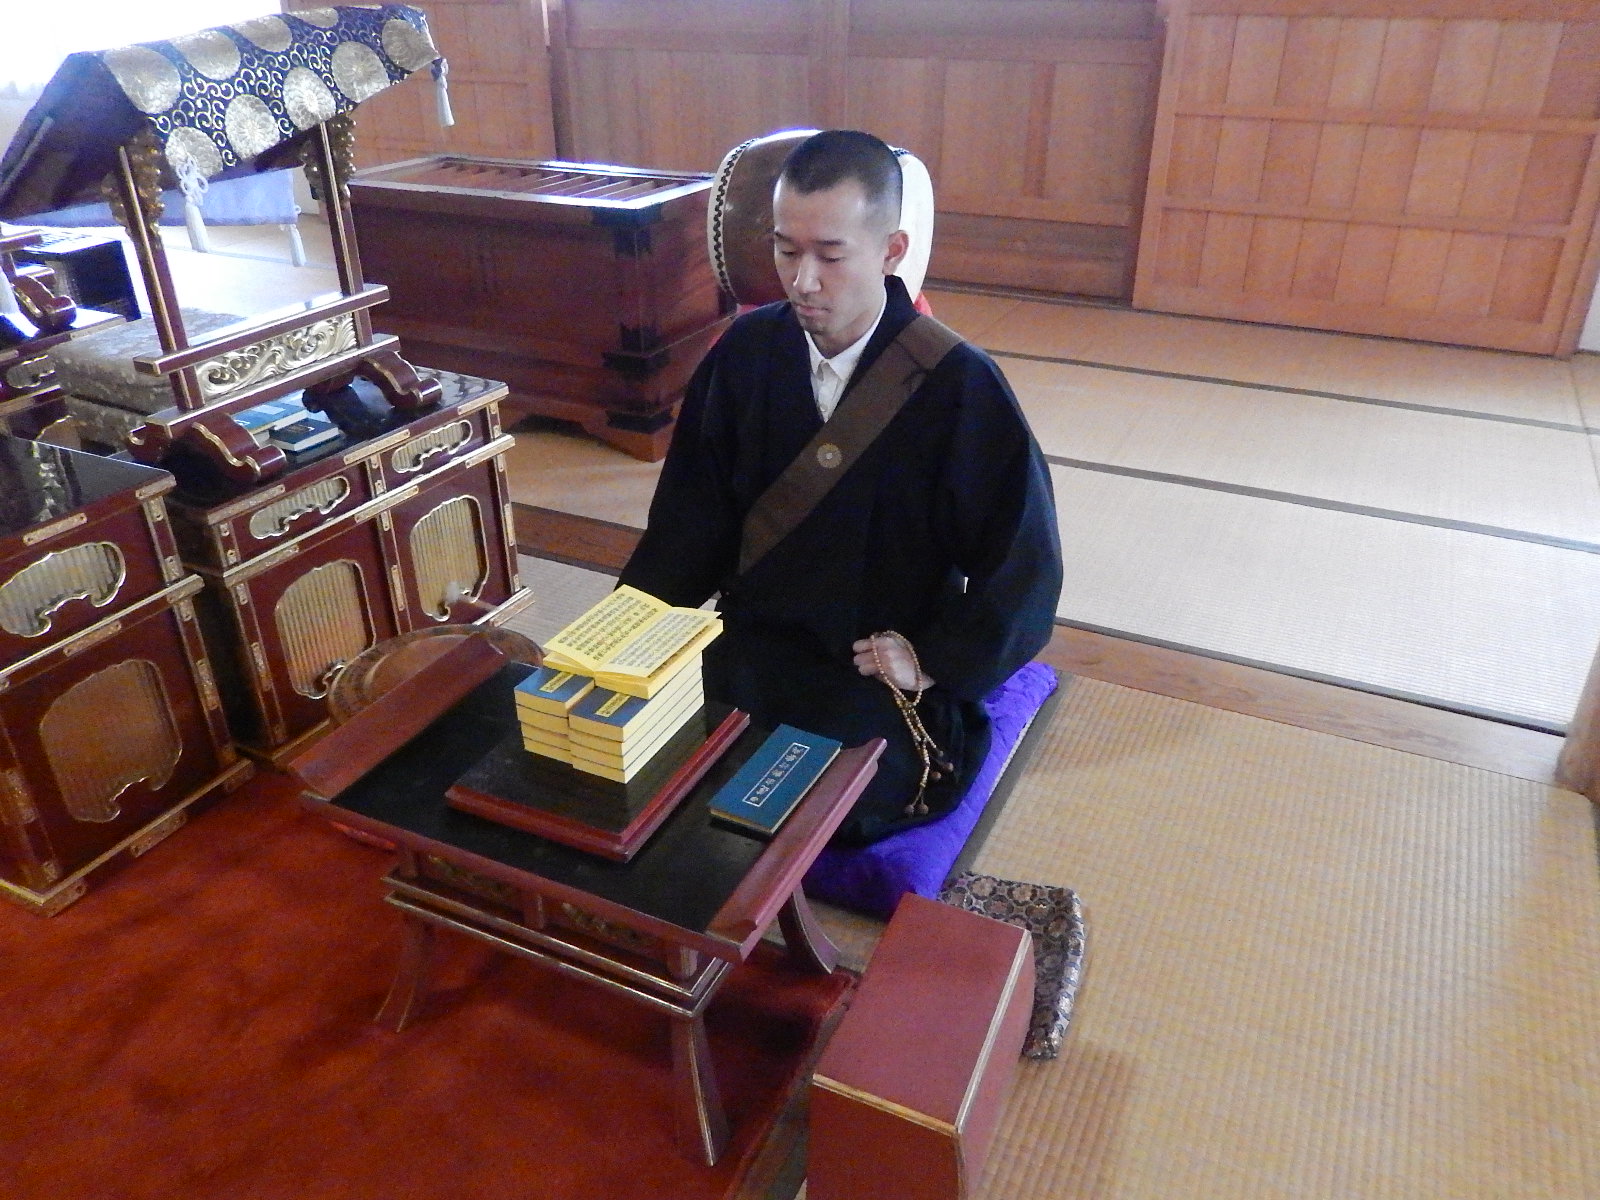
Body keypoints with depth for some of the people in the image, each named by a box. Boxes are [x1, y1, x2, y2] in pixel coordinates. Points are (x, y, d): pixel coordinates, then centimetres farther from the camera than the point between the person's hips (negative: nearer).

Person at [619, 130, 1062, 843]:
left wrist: (934, 662, -12)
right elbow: (692, 516, 5)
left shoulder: (959, 385, -12)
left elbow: (1022, 566, -7)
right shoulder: (745, 352, -1)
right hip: (752, 646, 4)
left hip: (885, 675, -3)